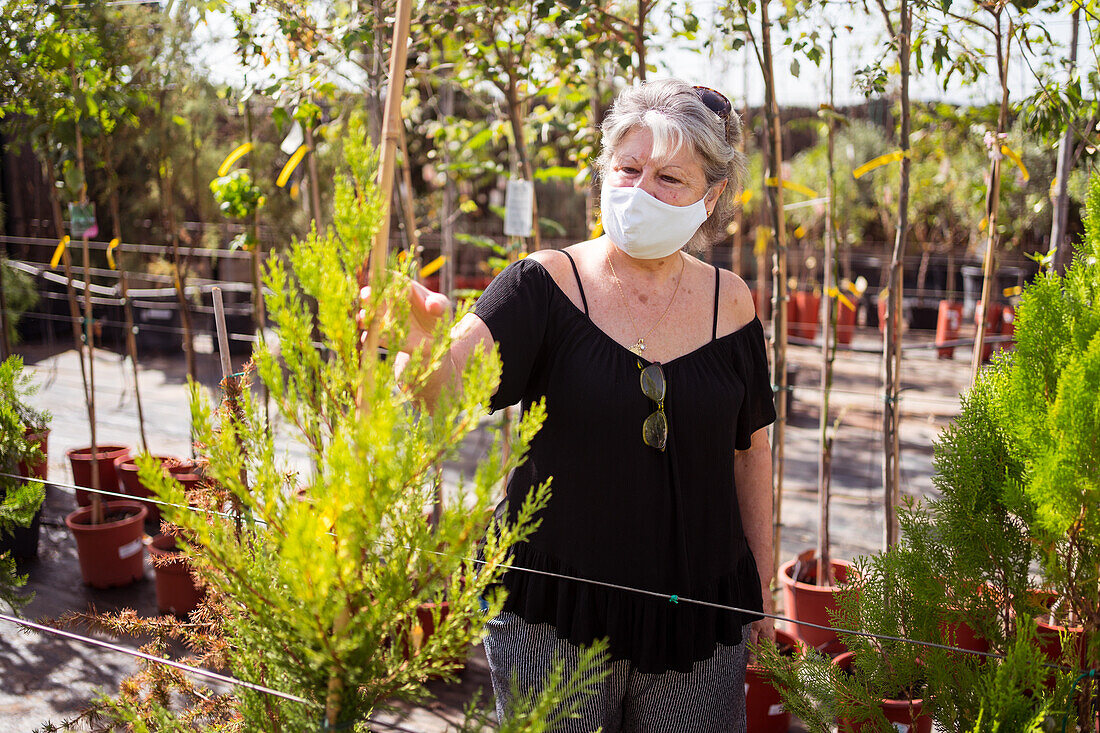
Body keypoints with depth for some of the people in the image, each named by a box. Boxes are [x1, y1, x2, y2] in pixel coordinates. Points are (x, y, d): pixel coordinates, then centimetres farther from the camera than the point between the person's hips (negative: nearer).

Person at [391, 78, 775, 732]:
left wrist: (762, 591, 13)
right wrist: (421, 341, -45)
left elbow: (751, 451, 10)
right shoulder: (547, 284, -8)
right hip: (556, 619, -2)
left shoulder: (729, 303, 0)